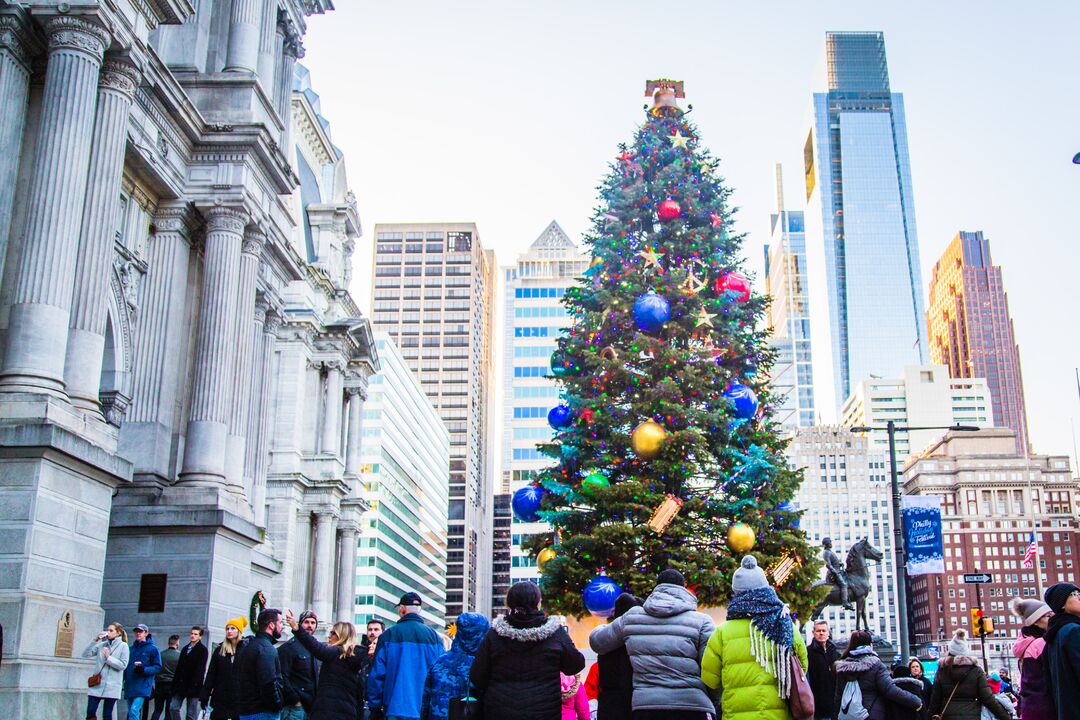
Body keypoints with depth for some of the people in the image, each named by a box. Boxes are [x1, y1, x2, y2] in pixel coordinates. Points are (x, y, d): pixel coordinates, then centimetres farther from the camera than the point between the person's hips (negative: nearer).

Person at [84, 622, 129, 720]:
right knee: (90, 712, -4)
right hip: (97, 684, 3)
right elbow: (86, 654, 2)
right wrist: (95, 640, -5)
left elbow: (123, 665, -7)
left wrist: (108, 658, -12)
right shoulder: (101, 645, 11)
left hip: (111, 686, -3)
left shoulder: (123, 646, 0)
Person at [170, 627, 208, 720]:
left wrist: (193, 685, -20)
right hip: (181, 685, 6)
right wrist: (175, 683, 9)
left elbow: (200, 670, -12)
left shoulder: (203, 650, -4)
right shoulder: (185, 648, 17)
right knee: (173, 707, -3)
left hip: (193, 687, -6)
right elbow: (179, 667, 17)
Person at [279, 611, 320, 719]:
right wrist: (295, 701, -17)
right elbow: (282, 677, -16)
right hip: (295, 706, -7)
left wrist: (315, 700, 13)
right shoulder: (290, 647, -8)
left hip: (311, 706, 7)